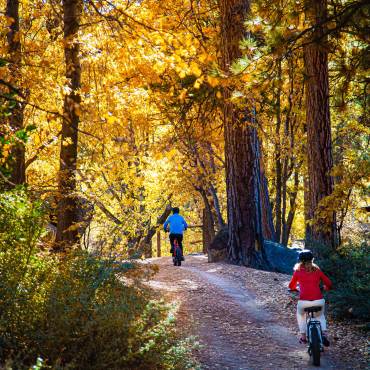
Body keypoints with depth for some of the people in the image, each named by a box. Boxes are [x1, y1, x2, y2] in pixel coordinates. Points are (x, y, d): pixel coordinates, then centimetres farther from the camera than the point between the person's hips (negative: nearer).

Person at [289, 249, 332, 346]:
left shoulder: (297, 271, 8)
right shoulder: (317, 270, 12)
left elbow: (291, 286, 19)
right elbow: (328, 283, 13)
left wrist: (295, 288, 42)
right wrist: (326, 288, 36)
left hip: (304, 302, -1)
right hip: (319, 301, 1)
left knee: (300, 314, 33)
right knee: (320, 315, 33)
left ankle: (303, 336, 27)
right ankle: (324, 333, 12)